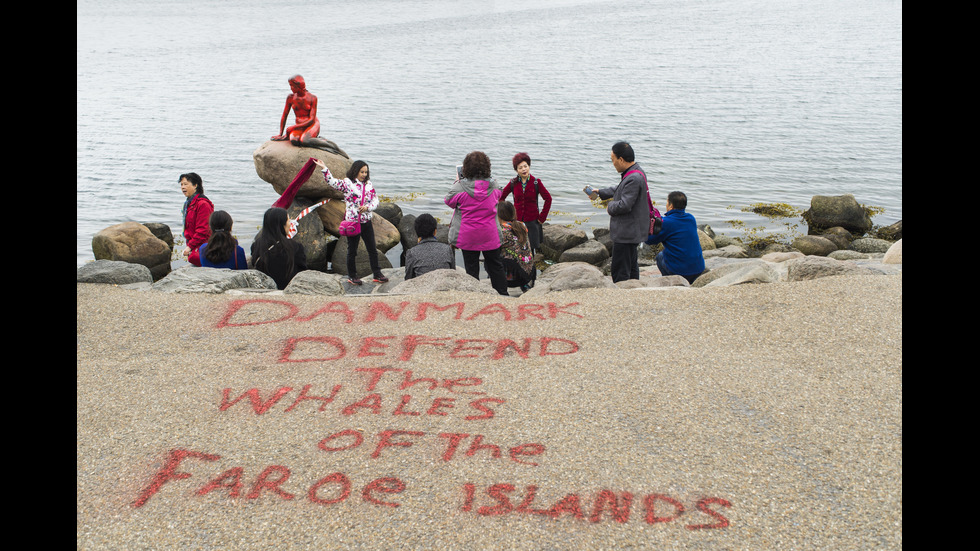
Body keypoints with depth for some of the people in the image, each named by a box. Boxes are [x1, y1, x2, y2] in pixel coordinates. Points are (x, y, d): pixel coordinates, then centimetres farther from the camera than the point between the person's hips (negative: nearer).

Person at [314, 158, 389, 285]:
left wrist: (367, 207, -10)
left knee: (372, 249, 7)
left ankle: (377, 274, 15)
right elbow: (331, 181, -14)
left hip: (367, 222, 4)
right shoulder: (347, 183, -5)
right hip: (352, 222, -4)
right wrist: (324, 168, -24)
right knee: (352, 251, 7)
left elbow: (376, 200, 7)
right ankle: (352, 276, 19)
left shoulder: (369, 184, 8)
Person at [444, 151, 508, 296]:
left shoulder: (460, 187, -17)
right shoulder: (493, 185, -7)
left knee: (471, 267, 9)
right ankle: (503, 294, 22)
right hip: (490, 235, 2)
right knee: (495, 266, 16)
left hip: (468, 236, -2)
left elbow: (448, 201, 1)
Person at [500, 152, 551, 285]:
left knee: (530, 251, -2)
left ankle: (530, 279, 8)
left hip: (532, 222, -1)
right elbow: (501, 197, 13)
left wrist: (542, 217, 0)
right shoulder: (513, 183, 1)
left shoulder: (536, 182, -3)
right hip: (516, 221, 1)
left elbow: (548, 199, 2)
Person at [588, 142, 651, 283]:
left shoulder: (633, 178, -24)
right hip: (631, 231, 11)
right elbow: (620, 190, 26)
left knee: (620, 272, -5)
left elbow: (624, 205, -28)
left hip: (626, 233, -11)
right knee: (631, 266, 22)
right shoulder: (635, 172, 9)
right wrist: (600, 193, 29)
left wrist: (610, 207, -9)